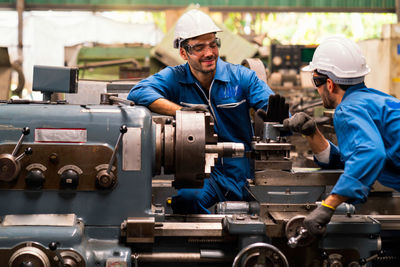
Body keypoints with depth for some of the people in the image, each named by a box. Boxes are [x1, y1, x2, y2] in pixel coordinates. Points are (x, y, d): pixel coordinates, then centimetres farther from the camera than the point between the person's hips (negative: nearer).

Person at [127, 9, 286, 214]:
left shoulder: (242, 77, 5)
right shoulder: (174, 78, 2)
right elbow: (138, 92, -15)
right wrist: (180, 110, -29)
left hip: (241, 172, 2)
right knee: (185, 199, -31)